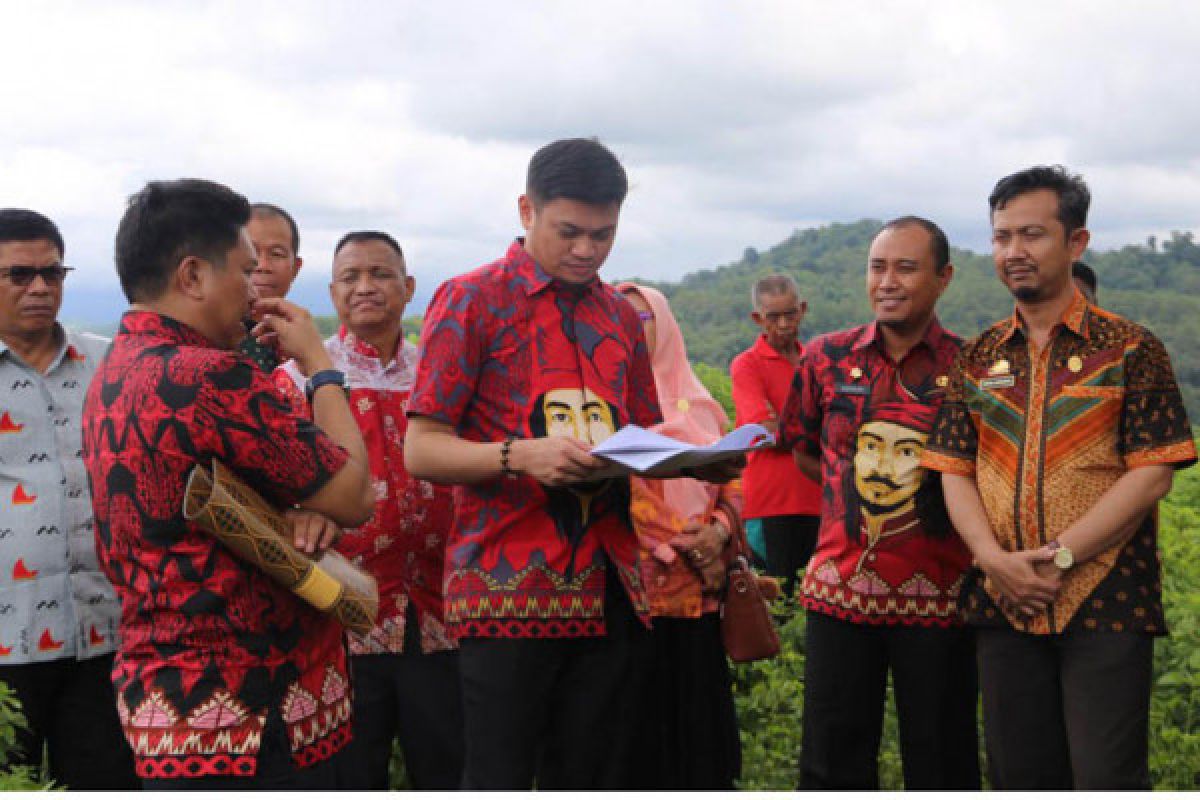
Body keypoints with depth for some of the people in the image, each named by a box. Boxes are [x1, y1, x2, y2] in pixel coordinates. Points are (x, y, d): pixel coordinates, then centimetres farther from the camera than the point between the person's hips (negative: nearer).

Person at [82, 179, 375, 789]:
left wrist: (303, 509, -7)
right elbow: (354, 498, -13)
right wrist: (318, 363, -2)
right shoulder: (210, 377, -20)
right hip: (250, 719, -10)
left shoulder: (111, 376, 10)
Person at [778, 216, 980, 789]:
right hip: (840, 587, 2)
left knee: (941, 763, 9)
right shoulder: (826, 359, 4)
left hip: (937, 597, -2)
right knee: (831, 763, 10)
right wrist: (857, 497, 8)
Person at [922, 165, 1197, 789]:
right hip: (1005, 601, 4)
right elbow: (955, 470, 7)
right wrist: (994, 558, -10)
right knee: (1020, 776, 12)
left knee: (1107, 777, -2)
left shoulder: (1129, 348, -1)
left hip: (1105, 601, -4)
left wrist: (1059, 556, -16)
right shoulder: (979, 357, 10)